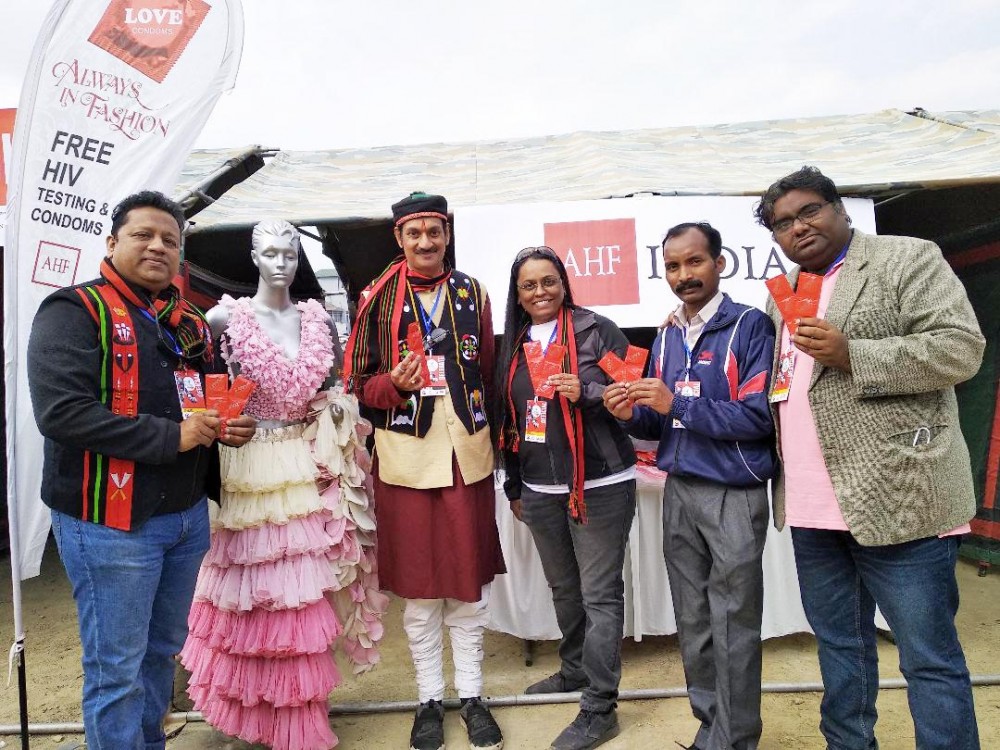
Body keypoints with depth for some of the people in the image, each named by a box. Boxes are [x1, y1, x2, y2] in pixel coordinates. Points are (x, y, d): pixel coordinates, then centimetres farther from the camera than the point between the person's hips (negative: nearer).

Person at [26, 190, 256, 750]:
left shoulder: (190, 322, 11)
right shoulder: (75, 311, -10)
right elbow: (60, 411, -23)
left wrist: (233, 426, -1)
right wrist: (171, 436, -22)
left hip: (188, 515, 7)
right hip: (111, 523, -7)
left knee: (163, 650, 22)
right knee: (116, 668, 5)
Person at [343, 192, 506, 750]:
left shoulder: (473, 293, 8)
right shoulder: (379, 298, 1)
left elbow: (490, 374, 11)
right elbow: (359, 381, 2)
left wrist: (493, 440, 8)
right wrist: (395, 384, -19)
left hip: (468, 452, 2)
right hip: (406, 454, -1)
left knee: (470, 580, 10)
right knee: (418, 584, 10)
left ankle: (472, 693, 28)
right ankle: (430, 697, 28)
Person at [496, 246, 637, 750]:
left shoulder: (597, 330, -5)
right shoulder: (515, 344, 12)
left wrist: (586, 393, -23)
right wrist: (513, 485, 19)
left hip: (599, 484, -5)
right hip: (540, 489, 6)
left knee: (600, 594, 0)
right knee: (563, 588, 18)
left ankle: (599, 709, 11)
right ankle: (575, 669, 39)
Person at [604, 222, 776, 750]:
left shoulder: (749, 327, -8)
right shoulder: (665, 338, 11)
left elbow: (758, 417, -17)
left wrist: (677, 403, -21)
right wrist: (632, 415, -7)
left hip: (733, 495, -6)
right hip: (678, 491, 6)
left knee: (733, 627, 4)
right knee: (692, 623, 15)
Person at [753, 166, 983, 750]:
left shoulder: (907, 259, -2)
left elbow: (961, 347, -12)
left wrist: (852, 356, -20)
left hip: (897, 497, -6)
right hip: (813, 506, 7)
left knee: (929, 656, 3)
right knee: (839, 644, 18)